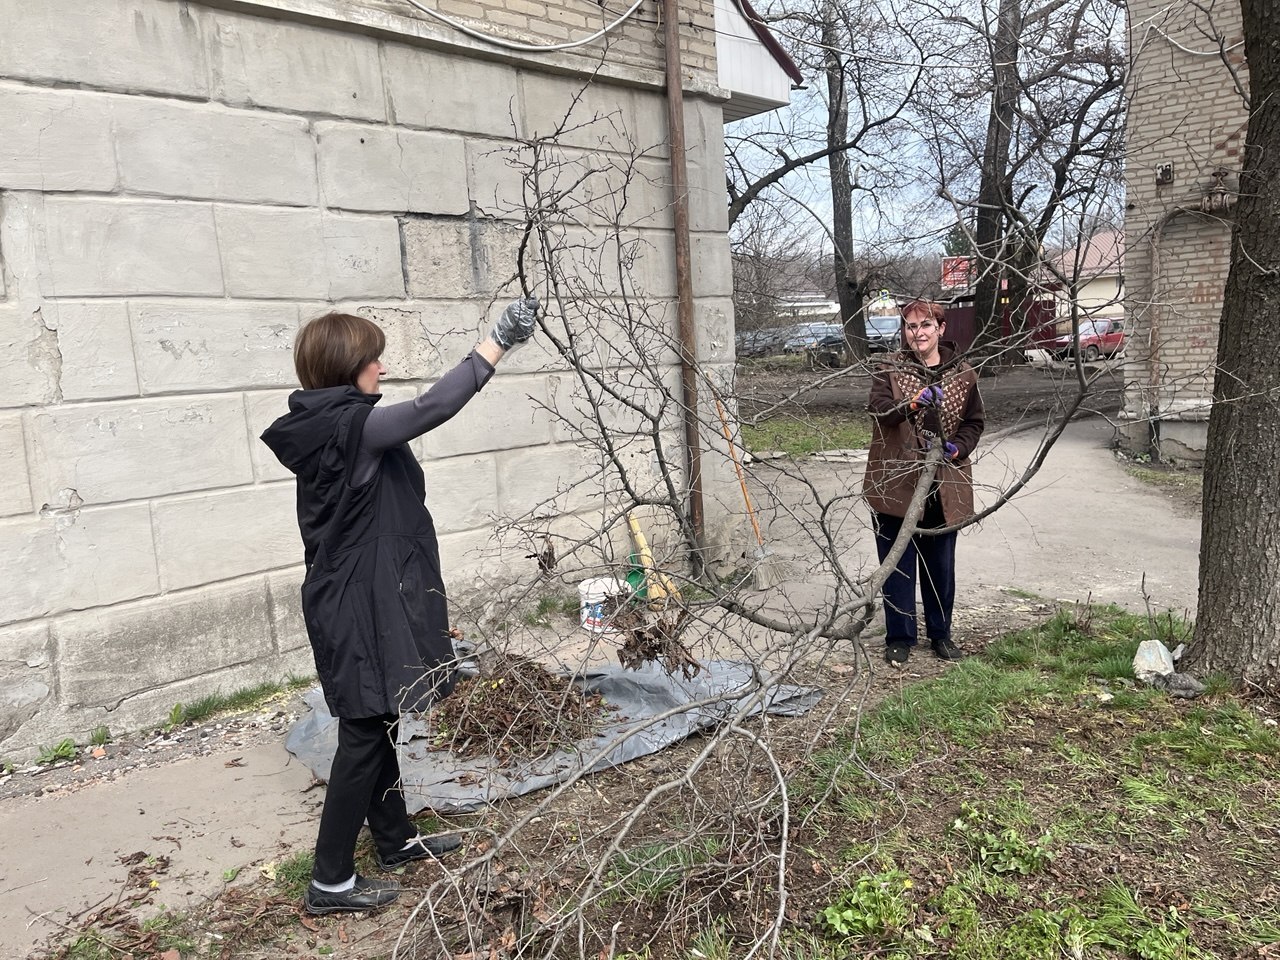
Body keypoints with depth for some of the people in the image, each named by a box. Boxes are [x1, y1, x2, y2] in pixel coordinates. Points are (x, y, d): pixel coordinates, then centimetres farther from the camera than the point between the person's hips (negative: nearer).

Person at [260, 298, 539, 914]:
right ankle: (330, 880, 13)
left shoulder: (323, 428, 10)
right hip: (361, 608, -10)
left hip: (355, 601, 10)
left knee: (377, 725, 19)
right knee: (364, 736, 0)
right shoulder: (350, 428, -20)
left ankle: (396, 841, 35)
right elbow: (430, 409, -30)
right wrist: (498, 341, -26)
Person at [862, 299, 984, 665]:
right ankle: (900, 637, 18)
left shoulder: (963, 374, 4)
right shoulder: (890, 370, -2)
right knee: (898, 563, 5)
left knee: (941, 563, 13)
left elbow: (974, 422, 12)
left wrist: (958, 448, -8)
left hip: (944, 485, 2)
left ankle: (940, 632, 30)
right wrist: (914, 403, -34)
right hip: (896, 483, -2)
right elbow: (878, 412, -17)